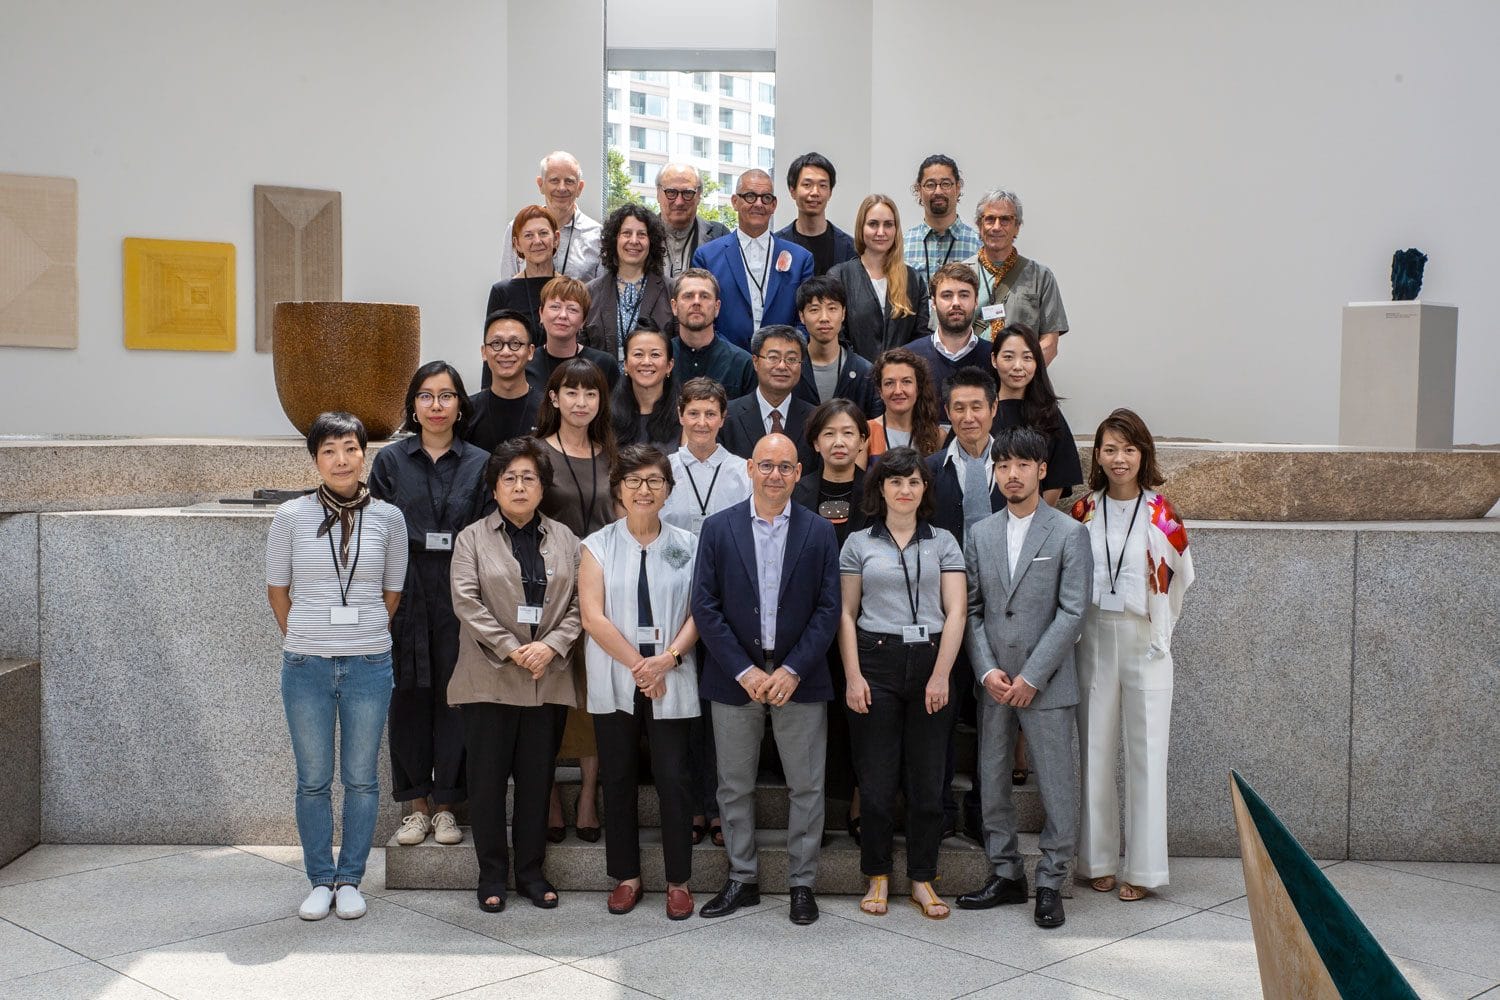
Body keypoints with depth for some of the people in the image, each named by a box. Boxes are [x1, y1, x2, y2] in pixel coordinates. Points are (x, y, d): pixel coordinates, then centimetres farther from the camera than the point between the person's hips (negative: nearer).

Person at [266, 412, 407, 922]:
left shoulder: (387, 517, 0)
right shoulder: (291, 517, -2)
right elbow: (277, 589, 9)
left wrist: (365, 639, 11)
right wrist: (302, 641, 11)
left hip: (369, 665, 0)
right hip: (306, 667, 0)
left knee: (361, 779, 7)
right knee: (313, 780, 8)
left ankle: (349, 879, 22)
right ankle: (320, 880, 22)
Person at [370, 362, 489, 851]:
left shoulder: (480, 463, 5)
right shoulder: (390, 461, 6)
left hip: (460, 594, 0)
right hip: (406, 594, 1)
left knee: (454, 695, 2)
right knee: (409, 696, 5)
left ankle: (445, 803, 14)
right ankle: (417, 803, 17)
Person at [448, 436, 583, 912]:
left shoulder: (565, 539, 11)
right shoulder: (473, 538, 5)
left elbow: (579, 602, 5)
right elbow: (466, 601, -6)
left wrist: (551, 646, -11)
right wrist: (511, 649, -13)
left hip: (549, 679, 2)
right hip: (489, 678, -2)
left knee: (537, 778, 8)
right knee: (488, 779, 3)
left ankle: (532, 872, 18)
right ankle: (492, 875, 14)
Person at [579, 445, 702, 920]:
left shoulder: (687, 545, 5)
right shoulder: (598, 545, 3)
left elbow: (699, 612, 1)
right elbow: (593, 617, -5)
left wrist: (667, 659, -14)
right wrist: (638, 665, -11)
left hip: (671, 682, 0)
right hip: (614, 682, 1)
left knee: (673, 778, -1)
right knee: (619, 779, 8)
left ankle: (678, 880, 12)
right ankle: (626, 876, 21)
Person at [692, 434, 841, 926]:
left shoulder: (819, 532, 1)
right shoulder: (718, 528, 0)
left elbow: (828, 609, -2)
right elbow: (705, 606, -4)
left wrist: (792, 670, -12)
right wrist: (745, 671, -11)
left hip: (798, 678, 0)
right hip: (735, 677, 0)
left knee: (807, 785, 5)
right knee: (734, 786, 9)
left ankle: (802, 882, 19)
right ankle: (742, 879, 23)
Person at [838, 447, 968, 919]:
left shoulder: (943, 542, 8)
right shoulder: (859, 543, 7)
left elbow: (956, 611, 2)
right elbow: (846, 613, 4)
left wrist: (941, 674, -8)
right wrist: (852, 676, -6)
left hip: (929, 662, 1)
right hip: (876, 661, -1)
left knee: (927, 779, 4)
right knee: (877, 778, 2)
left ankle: (922, 879, 16)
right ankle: (877, 876, 16)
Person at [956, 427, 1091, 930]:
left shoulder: (1069, 533, -3)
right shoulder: (980, 534, 9)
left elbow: (1072, 613, -9)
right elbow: (971, 609, 7)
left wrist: (1031, 677, -13)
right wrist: (987, 670, -6)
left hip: (1046, 683, -4)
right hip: (993, 682, 4)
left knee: (1057, 787, 1)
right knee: (991, 781, 10)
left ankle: (1050, 884, 14)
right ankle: (1006, 874, 24)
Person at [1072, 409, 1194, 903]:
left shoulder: (1162, 515, -3)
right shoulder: (1084, 512, 3)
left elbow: (1178, 576, 10)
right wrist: (1081, 625, 10)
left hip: (1144, 644, -2)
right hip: (1093, 643, 2)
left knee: (1145, 755, 1)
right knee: (1095, 751, 6)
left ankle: (1141, 867, 10)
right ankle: (1098, 860, 17)